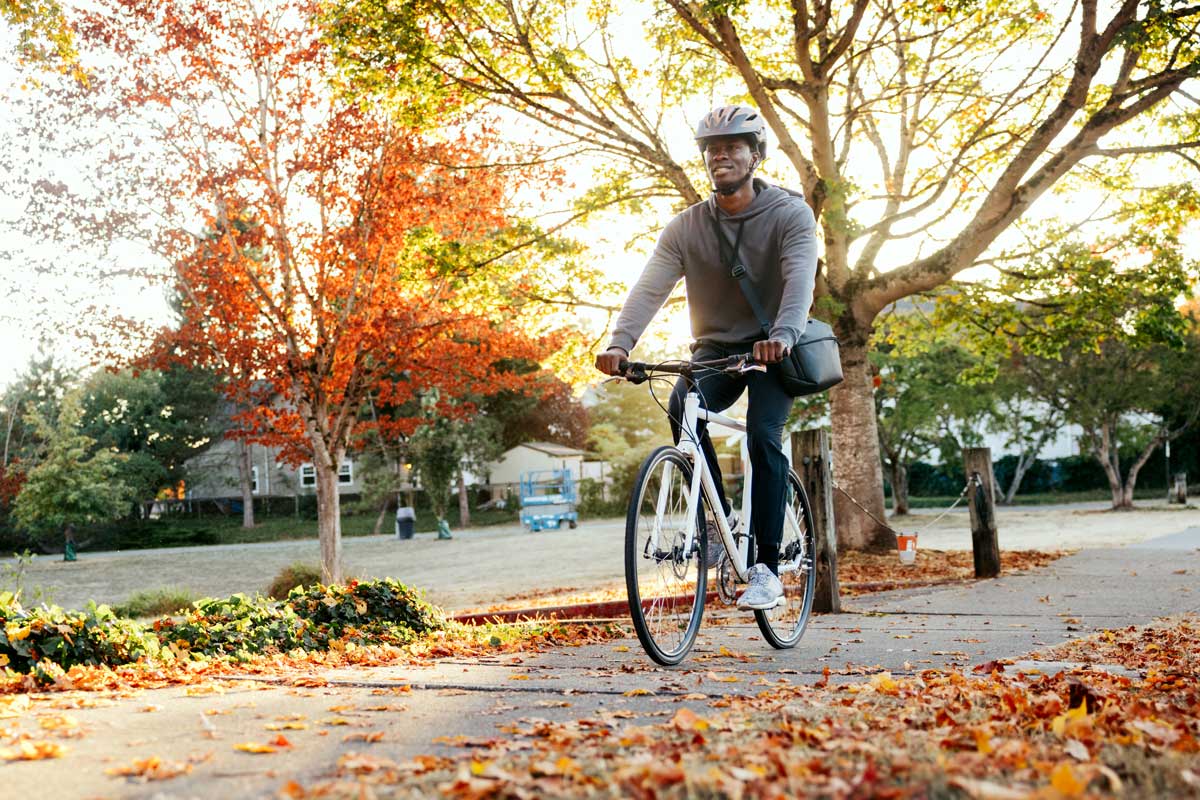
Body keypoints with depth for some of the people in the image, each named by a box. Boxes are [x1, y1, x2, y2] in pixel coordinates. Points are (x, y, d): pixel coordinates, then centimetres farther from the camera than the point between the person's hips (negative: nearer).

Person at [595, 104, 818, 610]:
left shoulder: (789, 213, -12)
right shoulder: (686, 227, -5)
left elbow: (800, 280, -28)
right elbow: (649, 288, -17)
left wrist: (783, 335, -49)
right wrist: (620, 343, -35)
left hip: (772, 349, -2)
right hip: (715, 347, 3)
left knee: (763, 434, -24)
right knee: (683, 407, -27)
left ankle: (767, 568, -16)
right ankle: (722, 520, -9)